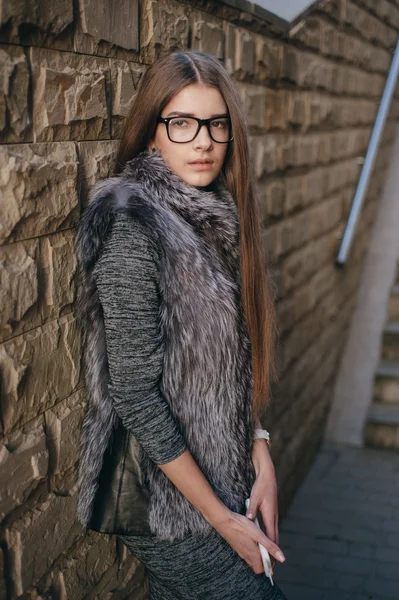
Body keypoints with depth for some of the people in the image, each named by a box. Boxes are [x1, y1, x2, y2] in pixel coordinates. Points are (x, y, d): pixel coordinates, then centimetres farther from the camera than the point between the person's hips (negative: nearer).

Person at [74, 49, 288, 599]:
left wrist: (260, 456, -3)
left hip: (220, 469, 7)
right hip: (165, 495, -7)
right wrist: (221, 517, -17)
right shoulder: (131, 226, -20)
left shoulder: (214, 218, 4)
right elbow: (134, 389, -21)